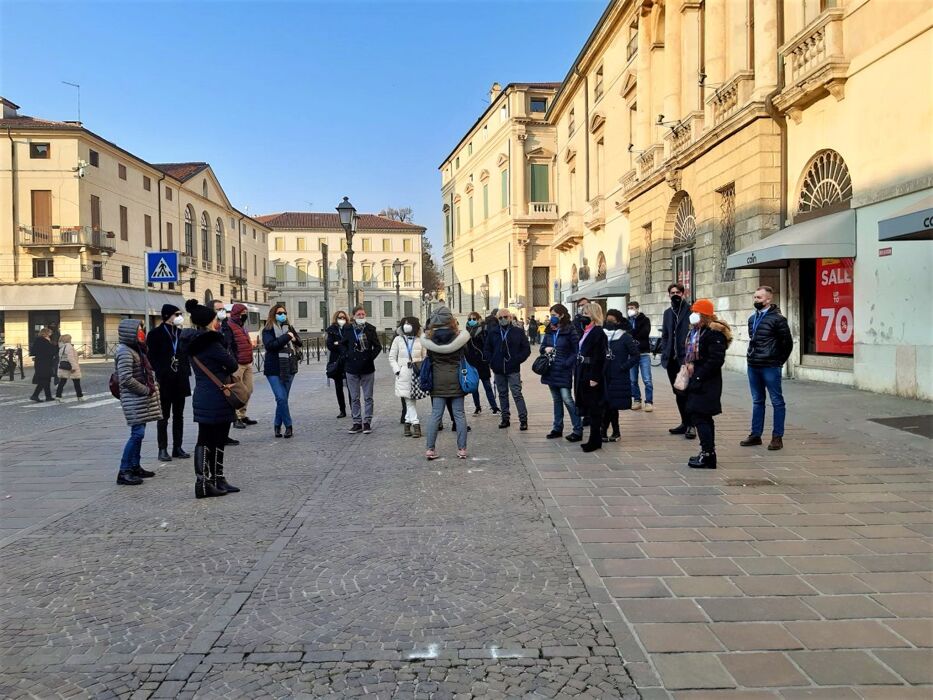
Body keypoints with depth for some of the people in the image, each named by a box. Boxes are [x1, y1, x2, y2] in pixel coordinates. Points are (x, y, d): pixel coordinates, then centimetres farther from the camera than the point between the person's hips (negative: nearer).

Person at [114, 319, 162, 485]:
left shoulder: (134, 349, 16)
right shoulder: (125, 352, -16)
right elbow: (126, 379, -23)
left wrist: (151, 386, 10)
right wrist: (147, 390, -15)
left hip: (141, 398, 10)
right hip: (134, 399, -10)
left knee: (138, 432, 13)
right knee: (137, 433, -13)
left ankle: (135, 467, 21)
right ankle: (124, 472, -10)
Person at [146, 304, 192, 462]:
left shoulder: (181, 333, 11)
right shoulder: (155, 334, -5)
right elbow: (152, 358, -8)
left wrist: (186, 372, 4)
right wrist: (159, 374, -16)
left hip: (180, 380, 5)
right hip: (164, 381, -5)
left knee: (179, 415, 10)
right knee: (164, 416, 2)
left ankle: (177, 447, 17)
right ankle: (162, 449, 8)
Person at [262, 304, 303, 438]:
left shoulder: (289, 328, 14)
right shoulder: (268, 330, -1)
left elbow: (299, 342, 9)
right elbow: (270, 345, -17)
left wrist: (293, 336, -10)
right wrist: (287, 337, -16)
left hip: (289, 368, 5)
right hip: (274, 369, -4)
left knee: (283, 398, 7)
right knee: (281, 398, -12)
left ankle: (277, 425, 18)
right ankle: (288, 426, -2)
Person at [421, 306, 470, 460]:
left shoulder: (429, 339, -6)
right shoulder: (458, 337, -8)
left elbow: (429, 358, 5)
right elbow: (465, 356, 3)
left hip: (437, 380, 1)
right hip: (456, 378, -1)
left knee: (435, 414, 5)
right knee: (459, 414, 6)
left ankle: (430, 449, 5)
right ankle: (462, 449, 8)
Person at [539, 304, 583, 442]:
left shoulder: (570, 330, -10)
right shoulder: (549, 330, 9)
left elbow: (577, 350, -10)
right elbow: (542, 346, 16)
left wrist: (567, 363, -16)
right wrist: (545, 349, -6)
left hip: (563, 372, -7)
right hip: (551, 370, 7)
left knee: (567, 399, -11)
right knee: (556, 400, 14)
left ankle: (578, 430, -4)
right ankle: (557, 428, 21)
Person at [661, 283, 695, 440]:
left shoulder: (690, 310, -6)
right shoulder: (667, 313, 15)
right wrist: (664, 354, 7)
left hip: (686, 357, -6)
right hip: (672, 359, 6)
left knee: (686, 391, -5)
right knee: (678, 392, 12)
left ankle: (690, 425, 3)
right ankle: (685, 423, 22)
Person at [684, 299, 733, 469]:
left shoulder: (714, 333, -15)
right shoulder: (695, 330, 14)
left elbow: (716, 360, -21)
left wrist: (698, 376, -20)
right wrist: (688, 364, 4)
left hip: (707, 383, -10)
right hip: (696, 380, 10)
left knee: (700, 417, -9)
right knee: (703, 417, 14)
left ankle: (708, 454, -4)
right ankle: (708, 453, 23)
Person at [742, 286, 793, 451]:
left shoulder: (777, 319, -10)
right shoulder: (752, 318, 12)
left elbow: (787, 342, -7)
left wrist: (779, 361, -1)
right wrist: (751, 356, 12)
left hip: (770, 367, -7)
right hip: (753, 366, 7)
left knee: (777, 401, 2)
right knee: (757, 401, 13)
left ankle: (777, 437, 7)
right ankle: (756, 434, 21)